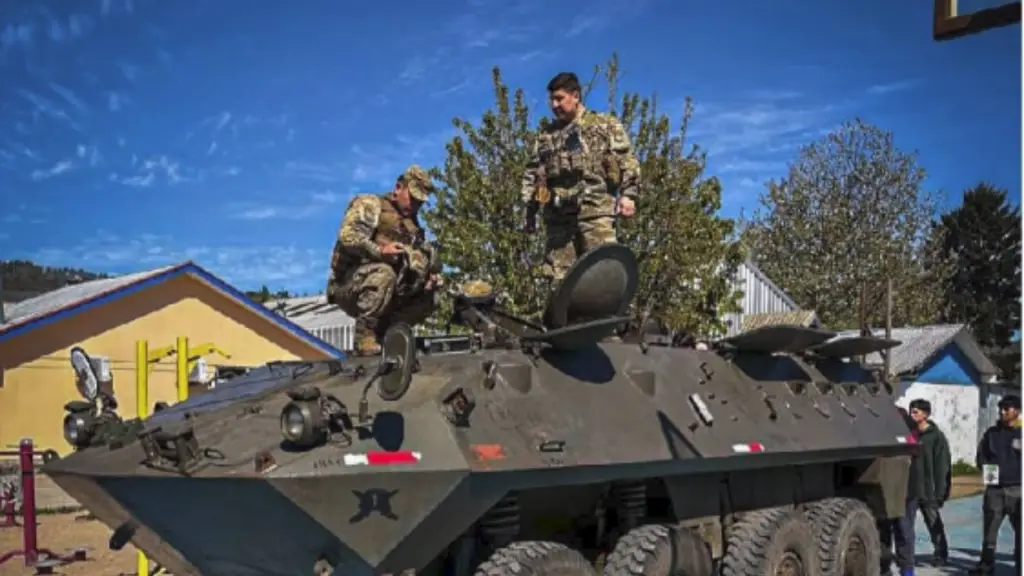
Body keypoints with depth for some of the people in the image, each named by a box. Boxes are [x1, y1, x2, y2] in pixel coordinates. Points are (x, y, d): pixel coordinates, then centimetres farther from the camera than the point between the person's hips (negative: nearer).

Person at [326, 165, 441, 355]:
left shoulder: (413, 225, 19)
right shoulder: (369, 204, -2)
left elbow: (426, 258, 15)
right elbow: (347, 236, -18)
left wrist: (430, 275, -8)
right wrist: (379, 251, -33)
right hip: (349, 285, -7)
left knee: (425, 300, -7)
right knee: (384, 273, -34)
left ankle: (383, 333, 0)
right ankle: (364, 336, -27)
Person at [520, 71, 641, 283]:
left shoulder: (605, 124, 10)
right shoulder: (546, 134, 21)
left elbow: (626, 160, 2)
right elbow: (532, 172, 21)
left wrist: (628, 194, -10)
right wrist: (530, 210, 14)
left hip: (596, 209, -4)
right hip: (558, 213, 4)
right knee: (557, 275, 1)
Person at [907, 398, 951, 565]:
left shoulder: (936, 436, -6)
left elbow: (942, 467, -8)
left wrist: (939, 493, -13)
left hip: (928, 491, -4)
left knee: (934, 524, 8)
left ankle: (941, 554, 21)